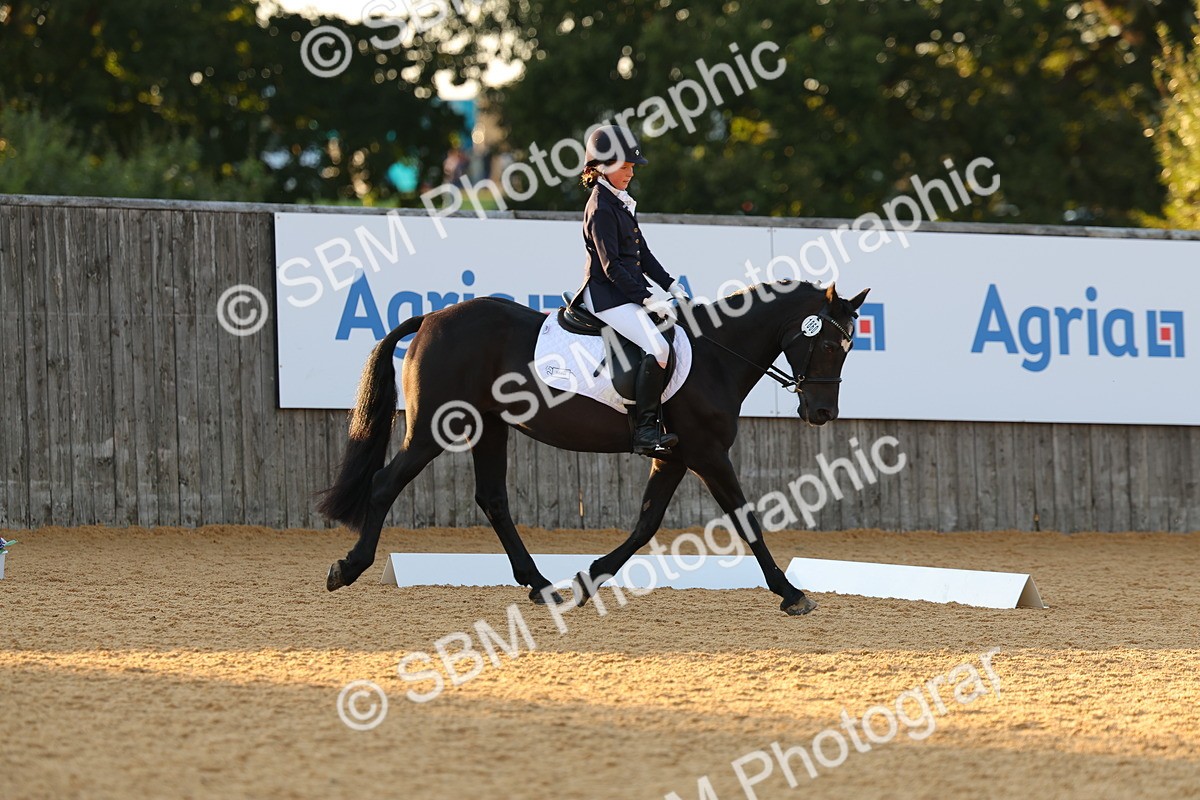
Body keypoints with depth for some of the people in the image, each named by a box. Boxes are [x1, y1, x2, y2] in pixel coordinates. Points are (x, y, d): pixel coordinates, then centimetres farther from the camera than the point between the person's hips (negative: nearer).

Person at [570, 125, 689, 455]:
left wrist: (670, 285, 9)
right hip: (607, 296, -10)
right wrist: (647, 299, -20)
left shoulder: (620, 203, 17)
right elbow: (611, 266, -19)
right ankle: (644, 431, -28)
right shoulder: (601, 208, -13)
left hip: (628, 293, 10)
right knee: (658, 348, -26)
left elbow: (642, 254, 21)